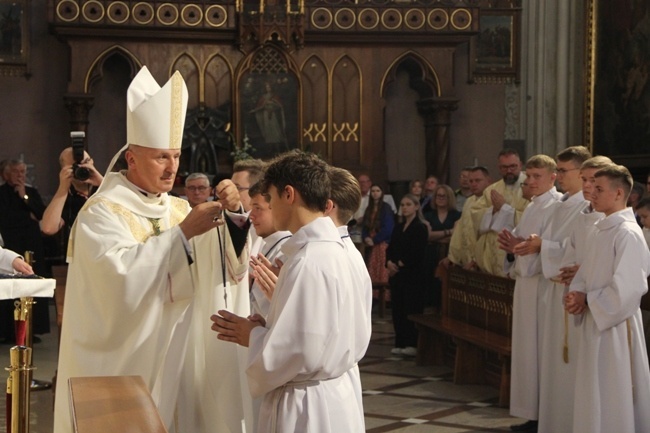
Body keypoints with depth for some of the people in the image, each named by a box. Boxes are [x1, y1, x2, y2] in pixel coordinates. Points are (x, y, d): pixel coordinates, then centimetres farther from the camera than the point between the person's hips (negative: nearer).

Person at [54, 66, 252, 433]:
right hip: (125, 364, -6)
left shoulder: (178, 208, 9)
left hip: (176, 357, 6)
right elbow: (121, 274, -27)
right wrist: (183, 233, -28)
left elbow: (228, 263, 2)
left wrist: (231, 214, -15)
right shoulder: (103, 212, -11)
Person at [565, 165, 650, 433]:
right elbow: (585, 275, 17)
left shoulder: (628, 234, -16)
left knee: (613, 402, 0)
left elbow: (626, 289, -21)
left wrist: (586, 301, -12)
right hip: (594, 323, 9)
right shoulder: (601, 232, 11)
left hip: (615, 326, -9)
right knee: (593, 398, 15)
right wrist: (577, 295, -4)